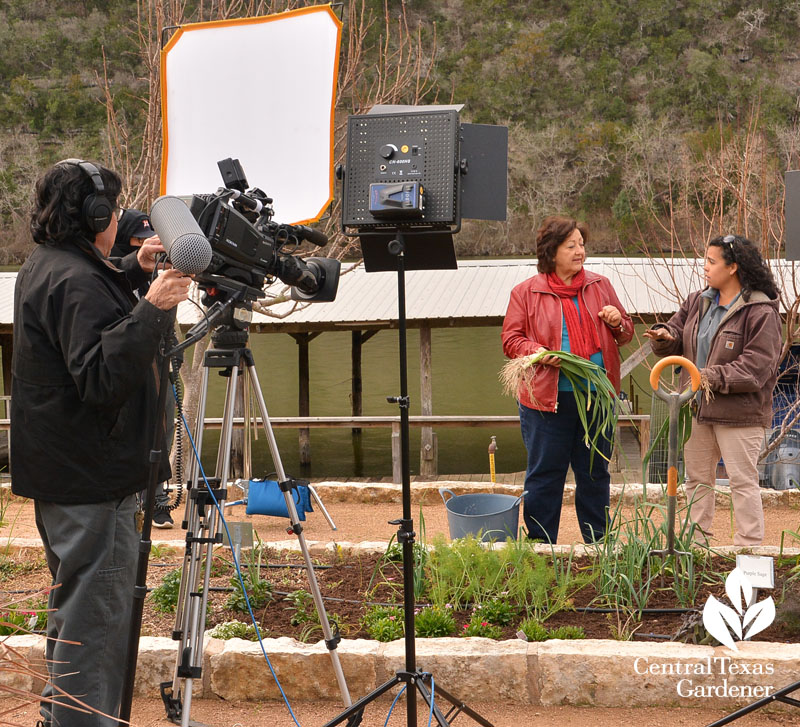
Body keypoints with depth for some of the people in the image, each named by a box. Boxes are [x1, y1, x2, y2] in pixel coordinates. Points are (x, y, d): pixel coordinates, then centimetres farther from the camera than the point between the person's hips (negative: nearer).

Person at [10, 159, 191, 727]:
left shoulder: (44, 268, 11)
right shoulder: (76, 282, -22)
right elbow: (103, 378, -30)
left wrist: (133, 272, 19)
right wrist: (151, 310, -36)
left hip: (60, 475, 11)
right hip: (92, 486, -11)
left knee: (74, 610, 21)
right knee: (95, 616, -7)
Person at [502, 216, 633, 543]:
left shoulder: (600, 286, 11)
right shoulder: (526, 292, 0)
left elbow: (626, 334, 19)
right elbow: (511, 340, 1)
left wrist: (617, 323, -4)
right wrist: (538, 352, -18)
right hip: (548, 397, -3)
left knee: (595, 472, 11)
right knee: (545, 473, 2)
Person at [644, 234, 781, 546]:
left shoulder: (761, 312, -14)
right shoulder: (698, 302, 9)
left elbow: (756, 367, -20)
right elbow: (677, 330, 17)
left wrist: (713, 377, -25)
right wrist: (664, 336, -8)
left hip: (738, 413, -7)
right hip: (697, 407, 8)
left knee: (742, 481, -3)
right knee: (698, 477, 14)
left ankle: (749, 547, 4)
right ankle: (697, 541, 25)